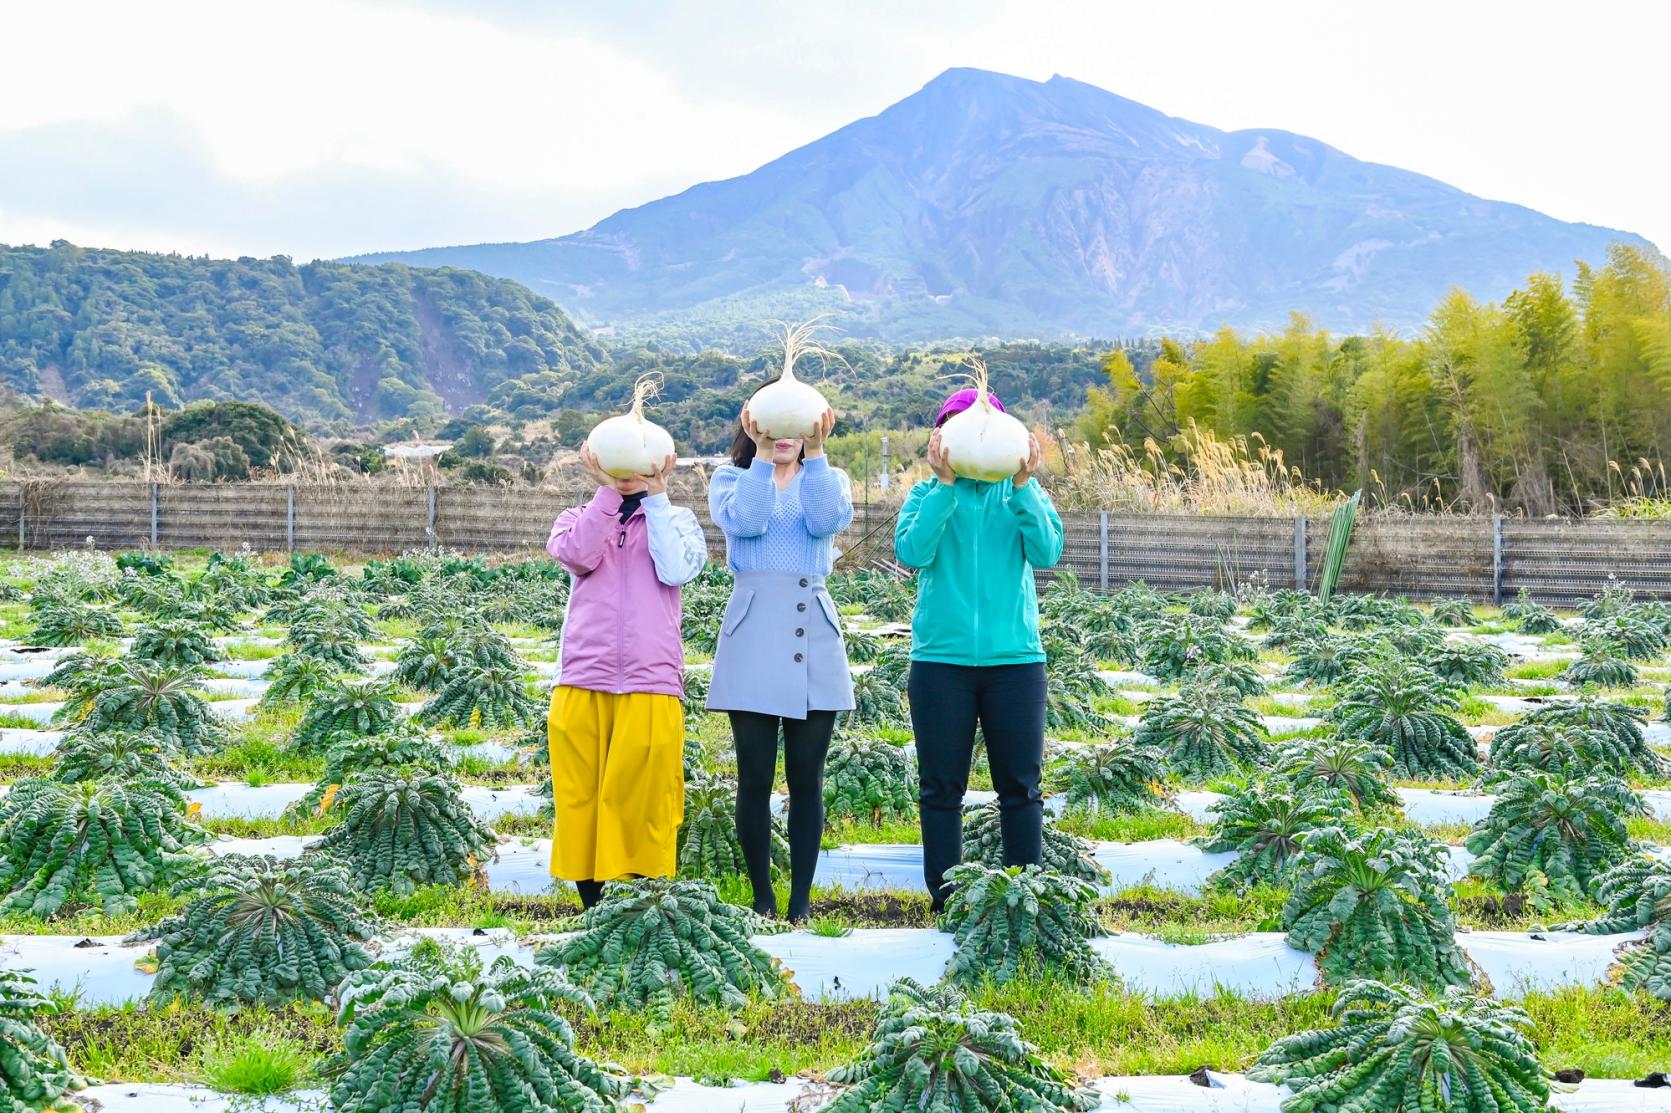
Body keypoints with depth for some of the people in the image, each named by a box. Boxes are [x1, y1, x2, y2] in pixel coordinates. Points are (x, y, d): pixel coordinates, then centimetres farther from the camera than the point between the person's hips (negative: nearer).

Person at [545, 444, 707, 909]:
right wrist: (607, 491, -10)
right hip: (582, 681, 1)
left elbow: (675, 571, -7)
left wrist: (655, 496, -6)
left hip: (651, 683, -1)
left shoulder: (675, 519, 14)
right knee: (581, 797, 0)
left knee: (644, 802, -4)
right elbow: (580, 557, -7)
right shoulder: (578, 517, 16)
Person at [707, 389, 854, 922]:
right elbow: (744, 521, -11)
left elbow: (828, 521, -9)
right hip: (752, 636, -1)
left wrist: (814, 451, -14)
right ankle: (762, 900, 9)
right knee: (755, 778, -1)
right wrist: (763, 453, -13)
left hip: (814, 638, 1)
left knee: (806, 779, 2)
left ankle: (801, 904, 6)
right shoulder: (731, 478, 12)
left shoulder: (829, 478, 15)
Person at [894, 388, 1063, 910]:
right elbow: (912, 552, -14)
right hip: (941, 658, -1)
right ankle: (945, 901, 13)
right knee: (941, 787, 4)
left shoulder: (1025, 494, 8)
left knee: (1021, 786, 4)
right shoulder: (927, 495, 5)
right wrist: (946, 484, -17)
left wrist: (1022, 485, -16)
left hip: (1014, 657, 1)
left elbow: (1046, 553, -9)